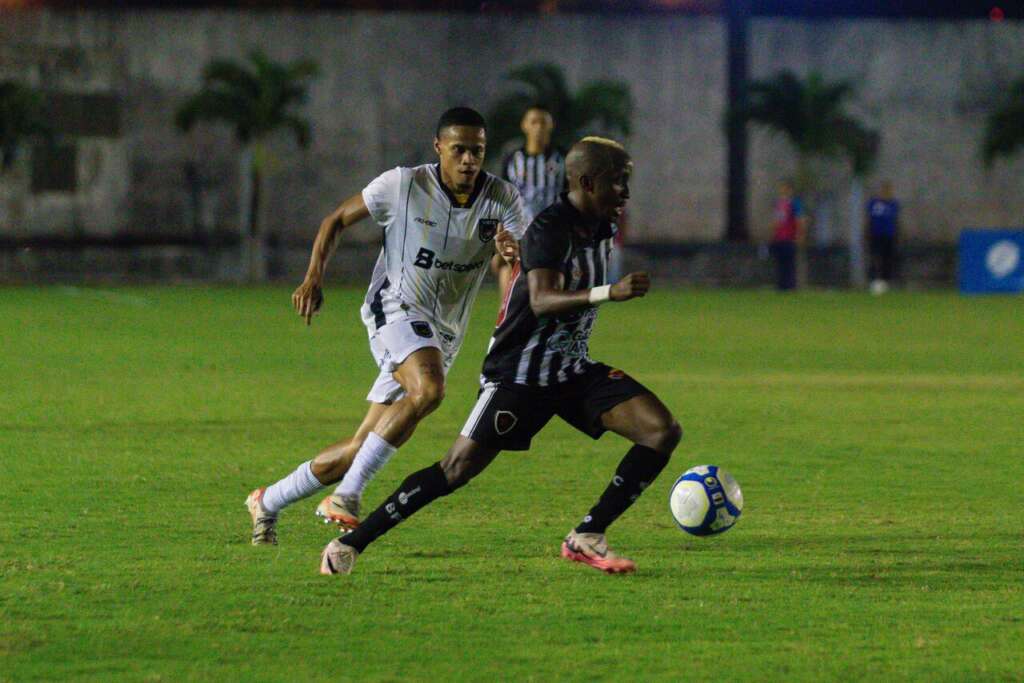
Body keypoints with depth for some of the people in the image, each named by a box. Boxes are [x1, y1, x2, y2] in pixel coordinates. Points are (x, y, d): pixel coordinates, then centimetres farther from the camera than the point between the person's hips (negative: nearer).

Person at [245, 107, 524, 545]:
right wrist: (314, 276, -10)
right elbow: (337, 219, 3)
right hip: (395, 308, -4)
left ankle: (268, 503, 20)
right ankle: (348, 494, -30)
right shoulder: (403, 186, -10)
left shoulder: (503, 200, -4)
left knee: (362, 448, 3)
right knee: (428, 389, -35)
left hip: (442, 335, 4)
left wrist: (509, 255, -37)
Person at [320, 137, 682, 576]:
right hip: (519, 373, -8)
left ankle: (586, 539, -4)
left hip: (573, 371, 8)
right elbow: (542, 300, -35)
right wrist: (608, 293, -43)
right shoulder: (549, 228, -19)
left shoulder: (600, 227, 7)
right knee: (458, 468, -11)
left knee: (663, 432, -9)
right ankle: (350, 544, 0)